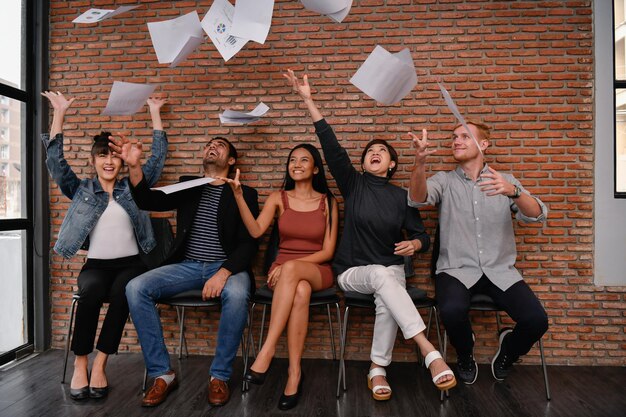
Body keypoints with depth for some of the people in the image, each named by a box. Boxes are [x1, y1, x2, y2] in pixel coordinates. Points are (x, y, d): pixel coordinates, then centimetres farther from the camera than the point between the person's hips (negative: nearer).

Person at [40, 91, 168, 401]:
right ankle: (80, 364, -19)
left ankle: (100, 363, -21)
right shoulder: (81, 189, 13)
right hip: (96, 264, 0)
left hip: (131, 263, 0)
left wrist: (155, 113, 13)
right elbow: (55, 160, 3)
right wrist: (59, 113, 3)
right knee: (92, 290, -33)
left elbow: (158, 156, 11)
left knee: (122, 291, -33)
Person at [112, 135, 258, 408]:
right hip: (186, 265, 4)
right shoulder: (187, 186, 17)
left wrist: (223, 273, -20)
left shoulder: (244, 193, 6)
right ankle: (162, 373, -7)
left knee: (236, 295, -35)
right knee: (136, 288, -19)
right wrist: (134, 166, -17)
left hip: (227, 267, -3)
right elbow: (149, 201, 2)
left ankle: (220, 375, -13)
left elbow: (249, 242, -4)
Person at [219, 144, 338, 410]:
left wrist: (290, 265, -15)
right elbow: (255, 230, -12)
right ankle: (294, 371, -27)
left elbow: (328, 251, -2)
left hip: (317, 271, -1)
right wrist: (238, 195, -25)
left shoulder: (327, 201, 3)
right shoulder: (278, 198, 6)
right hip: (283, 272, 1)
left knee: (291, 270, -37)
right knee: (300, 291, -36)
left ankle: (267, 349, -31)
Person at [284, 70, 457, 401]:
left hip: (391, 270, 1)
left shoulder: (401, 196, 5)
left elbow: (422, 236, 7)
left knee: (387, 302, -32)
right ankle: (429, 352, -37)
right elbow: (332, 147, -9)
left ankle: (377, 369, -14)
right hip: (353, 271, -1)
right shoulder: (353, 184, 2)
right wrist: (308, 100, -16)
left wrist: (414, 244, -19)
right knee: (382, 276, -35)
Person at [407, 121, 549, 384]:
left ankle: (508, 351, 19)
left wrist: (513, 192, -27)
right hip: (457, 270, -1)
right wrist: (420, 162, -35)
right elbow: (417, 199, -15)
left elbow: (537, 215, -5)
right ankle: (465, 356, 7)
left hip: (500, 271, 2)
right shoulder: (444, 181, 6)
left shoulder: (506, 181, 10)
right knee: (452, 310, -30)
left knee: (536, 320, -19)